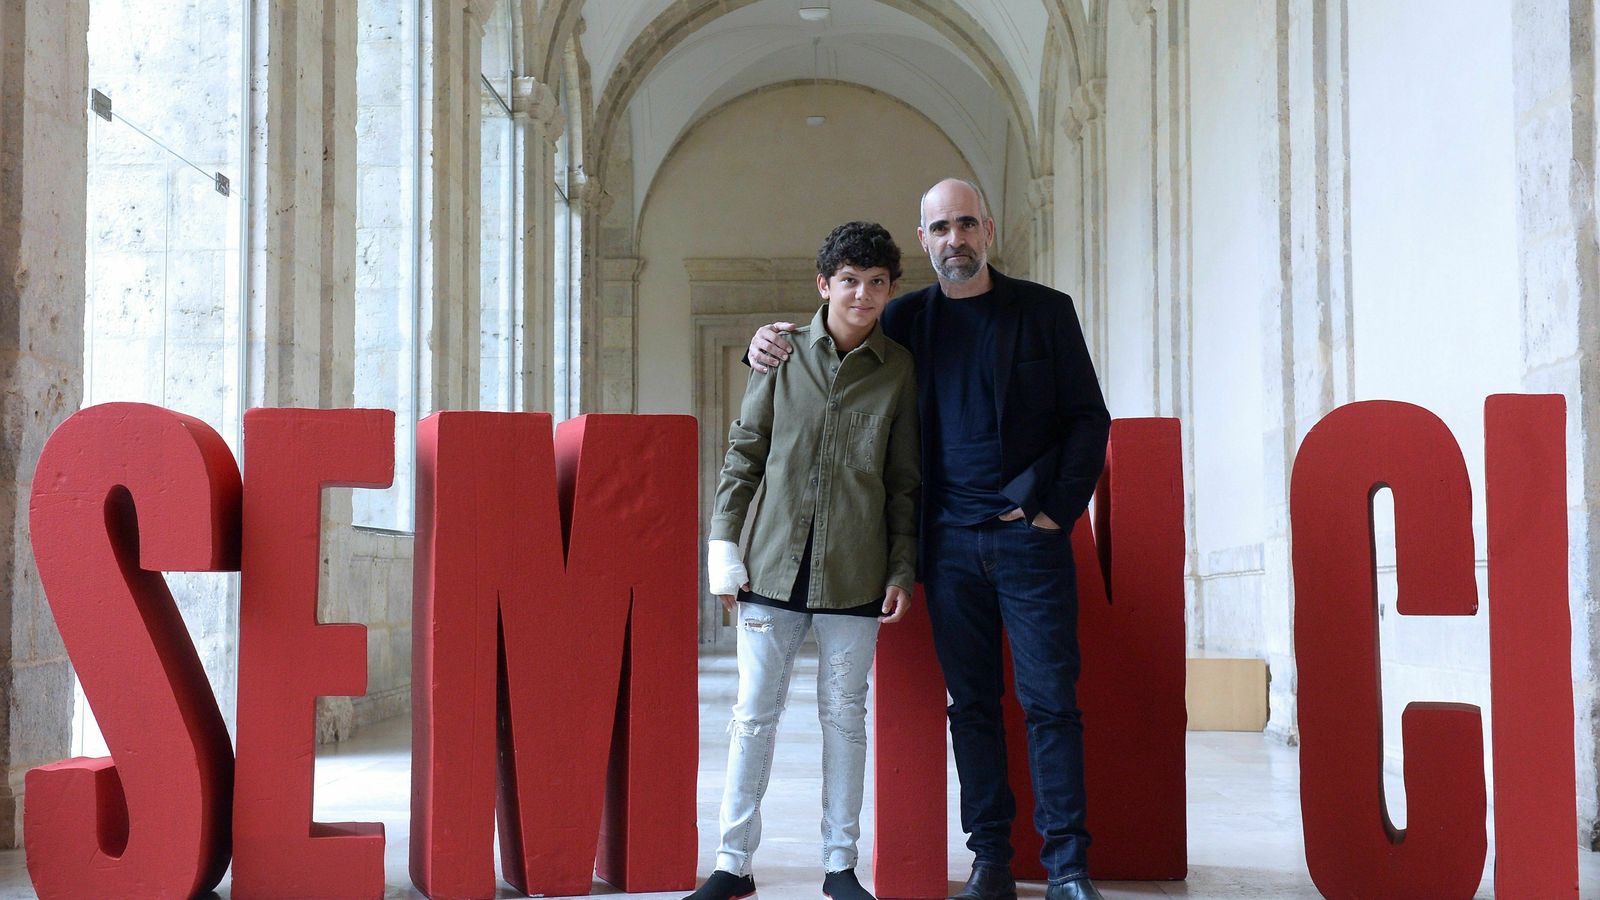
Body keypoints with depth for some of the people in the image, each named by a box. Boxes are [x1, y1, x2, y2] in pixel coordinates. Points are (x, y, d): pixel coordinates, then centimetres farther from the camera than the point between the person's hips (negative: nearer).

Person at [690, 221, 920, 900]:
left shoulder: (898, 370, 4)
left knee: (844, 714, 7)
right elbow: (743, 454, 7)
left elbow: (904, 481, 7)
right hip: (775, 564, 0)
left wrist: (903, 571, 2)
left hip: (855, 572, 0)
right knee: (754, 712, 2)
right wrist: (724, 546, 0)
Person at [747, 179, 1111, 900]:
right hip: (951, 542, 2)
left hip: (1031, 536, -2)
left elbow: (1088, 418, 5)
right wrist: (769, 346, 0)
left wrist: (1058, 510, -5)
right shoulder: (906, 320, 11)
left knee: (1050, 699, -4)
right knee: (972, 703, 5)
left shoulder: (1045, 311, 6)